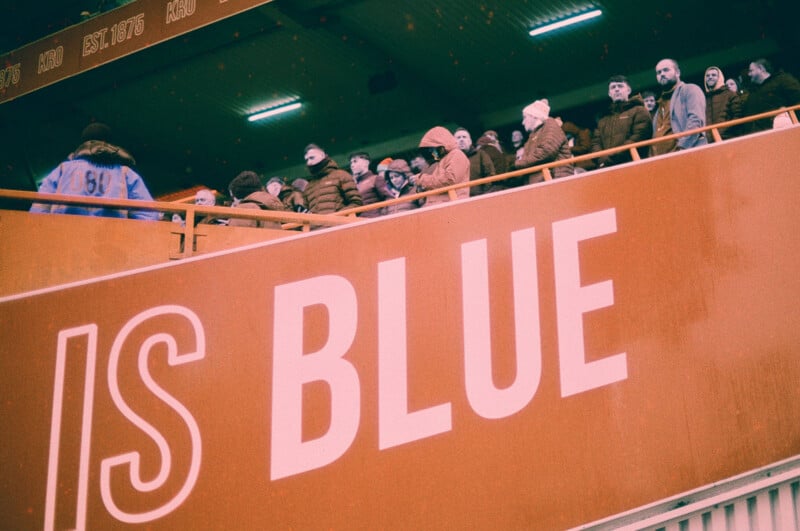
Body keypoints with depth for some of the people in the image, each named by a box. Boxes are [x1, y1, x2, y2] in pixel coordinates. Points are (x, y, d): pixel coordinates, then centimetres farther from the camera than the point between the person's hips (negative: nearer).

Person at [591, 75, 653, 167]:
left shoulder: (639, 111, 10)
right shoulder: (603, 119, 28)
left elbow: (638, 139, -4)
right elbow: (596, 142, 17)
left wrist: (612, 157, -11)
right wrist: (602, 158, -6)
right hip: (606, 167, 5)